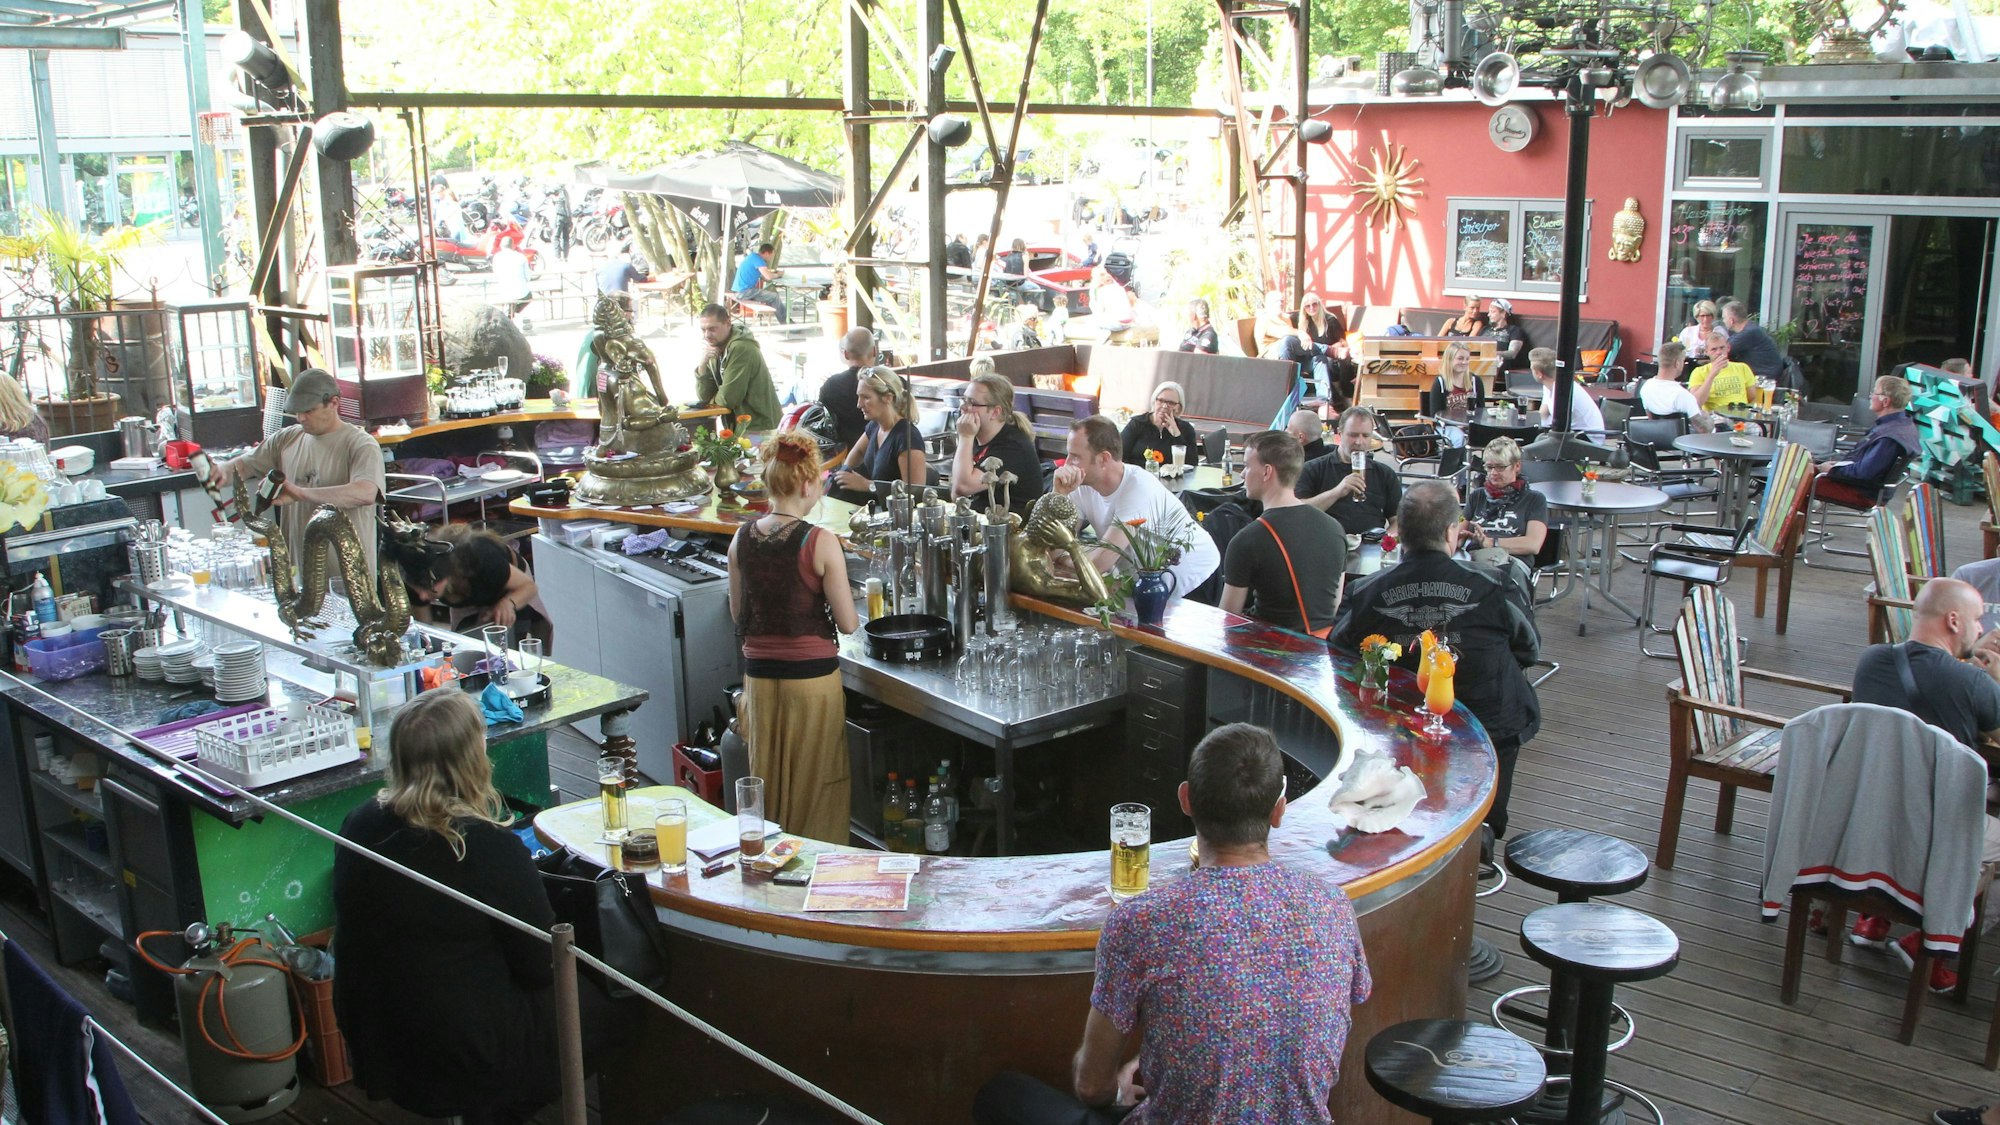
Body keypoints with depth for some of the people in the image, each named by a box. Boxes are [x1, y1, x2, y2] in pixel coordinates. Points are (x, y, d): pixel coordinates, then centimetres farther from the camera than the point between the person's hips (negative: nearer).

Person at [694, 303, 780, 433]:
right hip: (740, 427, 8)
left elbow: (728, 398, -21)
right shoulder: (716, 351, 8)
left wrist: (713, 399, 1)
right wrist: (702, 365, -8)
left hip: (759, 428, -8)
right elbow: (705, 397, 5)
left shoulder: (741, 348, -19)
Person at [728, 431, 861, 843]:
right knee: (817, 785, 9)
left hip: (758, 674, 5)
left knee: (768, 782, 18)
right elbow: (847, 623, -12)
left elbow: (738, 614, 9)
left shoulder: (742, 539, -1)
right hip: (812, 676, -5)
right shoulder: (820, 543, -16)